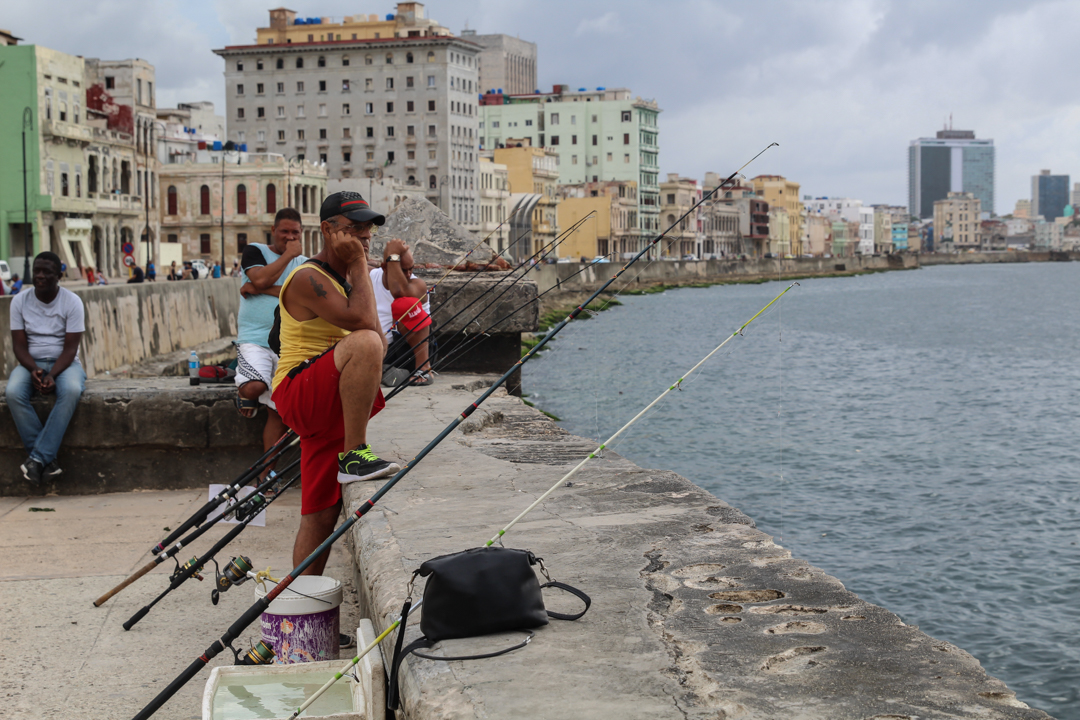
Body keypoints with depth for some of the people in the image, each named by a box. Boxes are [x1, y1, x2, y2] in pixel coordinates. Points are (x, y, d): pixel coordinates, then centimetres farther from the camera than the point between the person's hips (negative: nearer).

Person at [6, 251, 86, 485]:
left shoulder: (72, 302, -6)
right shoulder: (20, 301, 0)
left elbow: (70, 348, -10)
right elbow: (19, 345, -1)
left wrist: (52, 375, -26)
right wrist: (33, 370, -21)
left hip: (64, 363, -2)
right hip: (31, 363, 2)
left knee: (71, 391, -36)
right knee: (13, 393, -31)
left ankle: (38, 457, -33)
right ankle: (47, 459, -27)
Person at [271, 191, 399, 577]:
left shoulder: (346, 276, 18)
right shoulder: (308, 278, -12)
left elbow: (381, 340, 20)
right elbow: (361, 322, -25)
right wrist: (359, 265, -16)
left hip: (326, 406, 9)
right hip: (298, 394, -9)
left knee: (321, 513, 6)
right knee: (363, 344, -33)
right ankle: (354, 455, -29)